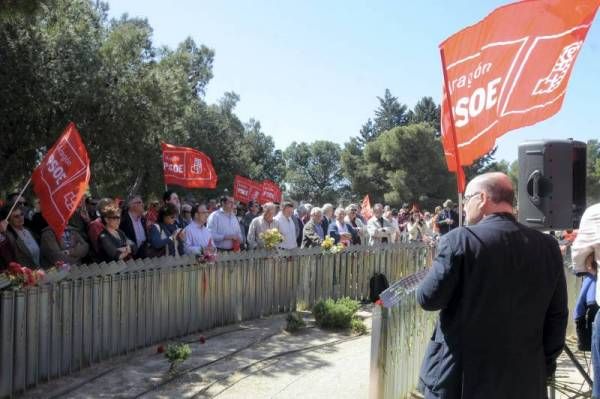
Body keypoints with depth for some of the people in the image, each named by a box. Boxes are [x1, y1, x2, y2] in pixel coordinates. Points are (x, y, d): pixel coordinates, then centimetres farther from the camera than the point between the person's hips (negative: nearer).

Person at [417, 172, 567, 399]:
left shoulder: (461, 239, -15)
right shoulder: (548, 247, 0)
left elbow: (427, 299, -10)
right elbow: (557, 316, 4)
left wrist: (440, 267, 9)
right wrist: (545, 366, 14)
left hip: (460, 379, -4)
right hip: (525, 380, 4)